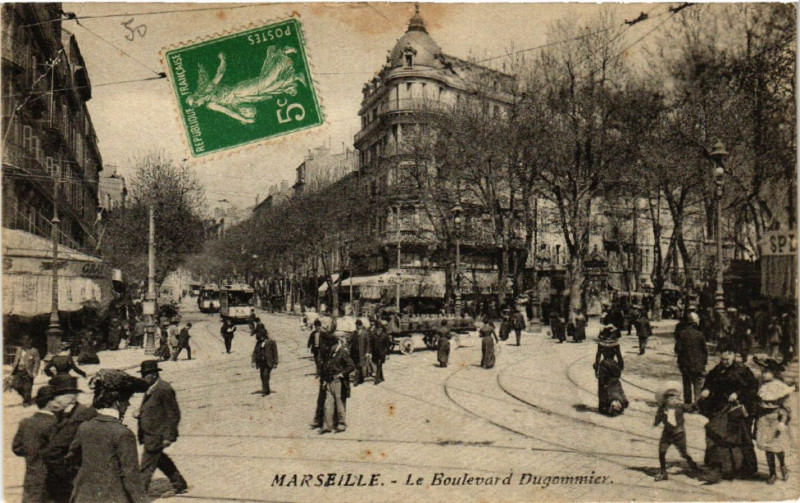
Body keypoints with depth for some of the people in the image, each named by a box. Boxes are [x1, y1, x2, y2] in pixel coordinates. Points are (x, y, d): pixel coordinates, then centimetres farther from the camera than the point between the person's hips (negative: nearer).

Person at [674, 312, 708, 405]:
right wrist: (705, 361, 8)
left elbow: (677, 349, -6)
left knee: (686, 385, 14)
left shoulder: (681, 334, -6)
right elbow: (705, 349, -6)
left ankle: (687, 403, 21)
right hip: (697, 364, -3)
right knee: (698, 386, 4)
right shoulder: (699, 334, -12)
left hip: (684, 365, 3)